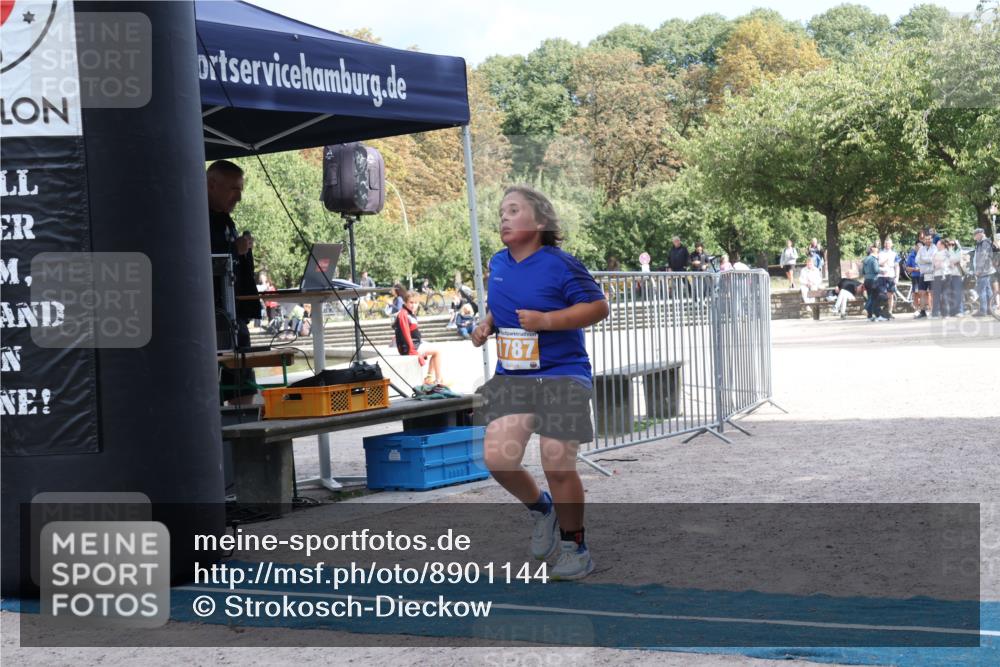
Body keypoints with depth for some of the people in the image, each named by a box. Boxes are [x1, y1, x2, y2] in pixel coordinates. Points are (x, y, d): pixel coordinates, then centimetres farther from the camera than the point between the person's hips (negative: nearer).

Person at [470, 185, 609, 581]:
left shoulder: (559, 264, -10)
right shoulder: (498, 264, 10)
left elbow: (598, 307, -11)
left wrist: (546, 320, -19)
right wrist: (487, 325, 7)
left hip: (562, 374, -5)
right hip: (512, 376, 6)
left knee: (558, 466, -5)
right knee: (497, 458, -9)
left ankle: (575, 547, 16)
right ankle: (540, 508, 22)